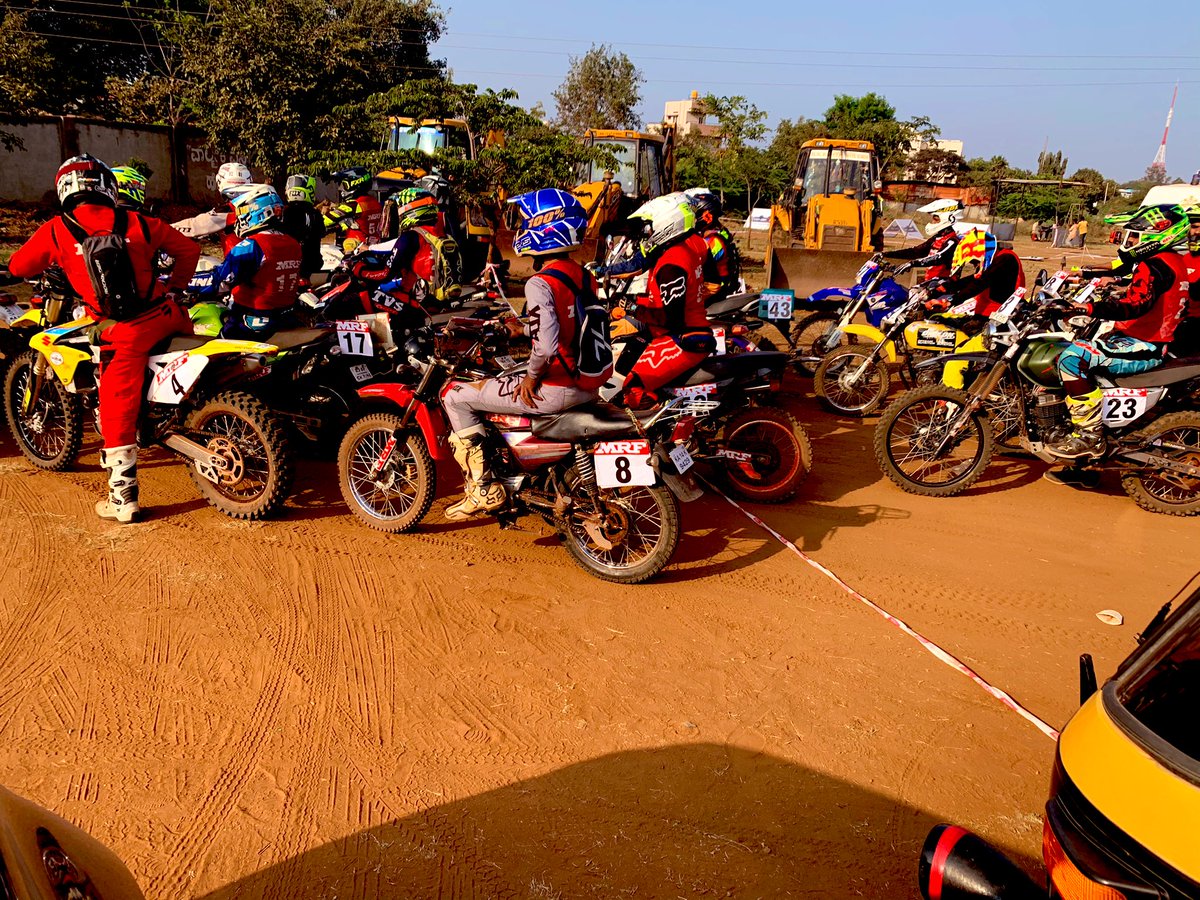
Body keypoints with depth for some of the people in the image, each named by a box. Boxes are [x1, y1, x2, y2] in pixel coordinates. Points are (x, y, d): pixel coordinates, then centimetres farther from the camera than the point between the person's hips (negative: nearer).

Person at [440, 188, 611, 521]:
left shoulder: (540, 284, -18)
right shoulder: (583, 276, 9)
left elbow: (546, 346, -28)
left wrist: (531, 377, -11)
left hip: (554, 389, -9)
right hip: (587, 384, 9)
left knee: (457, 398, 3)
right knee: (492, 379, 35)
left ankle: (484, 488, 3)